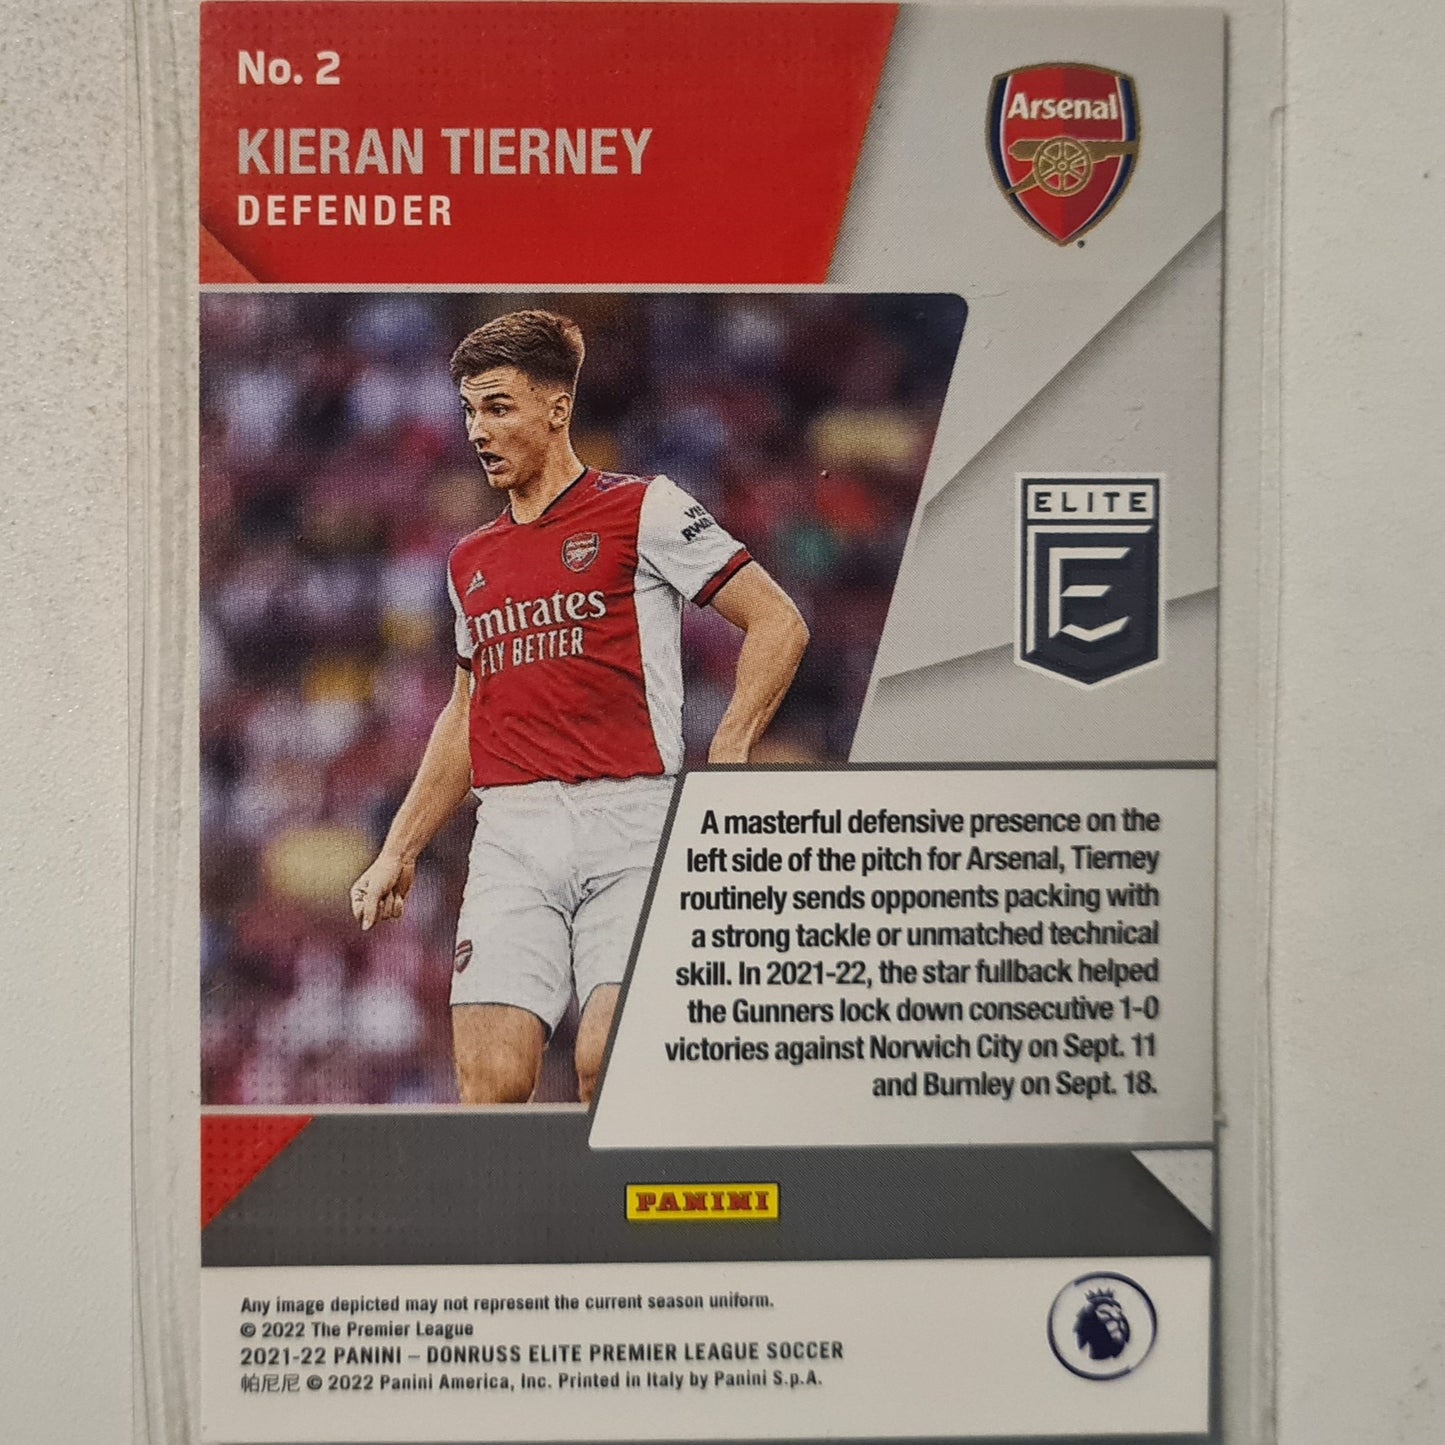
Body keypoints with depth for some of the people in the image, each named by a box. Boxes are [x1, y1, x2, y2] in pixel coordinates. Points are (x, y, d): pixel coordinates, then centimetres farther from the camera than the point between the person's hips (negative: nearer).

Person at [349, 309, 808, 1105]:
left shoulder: (643, 509, 4)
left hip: (628, 821, -4)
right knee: (492, 1080, -6)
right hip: (509, 836, 4)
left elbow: (779, 624, 1)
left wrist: (725, 759, -9)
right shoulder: (470, 560, 20)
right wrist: (397, 851, 23)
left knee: (609, 1064, -16)